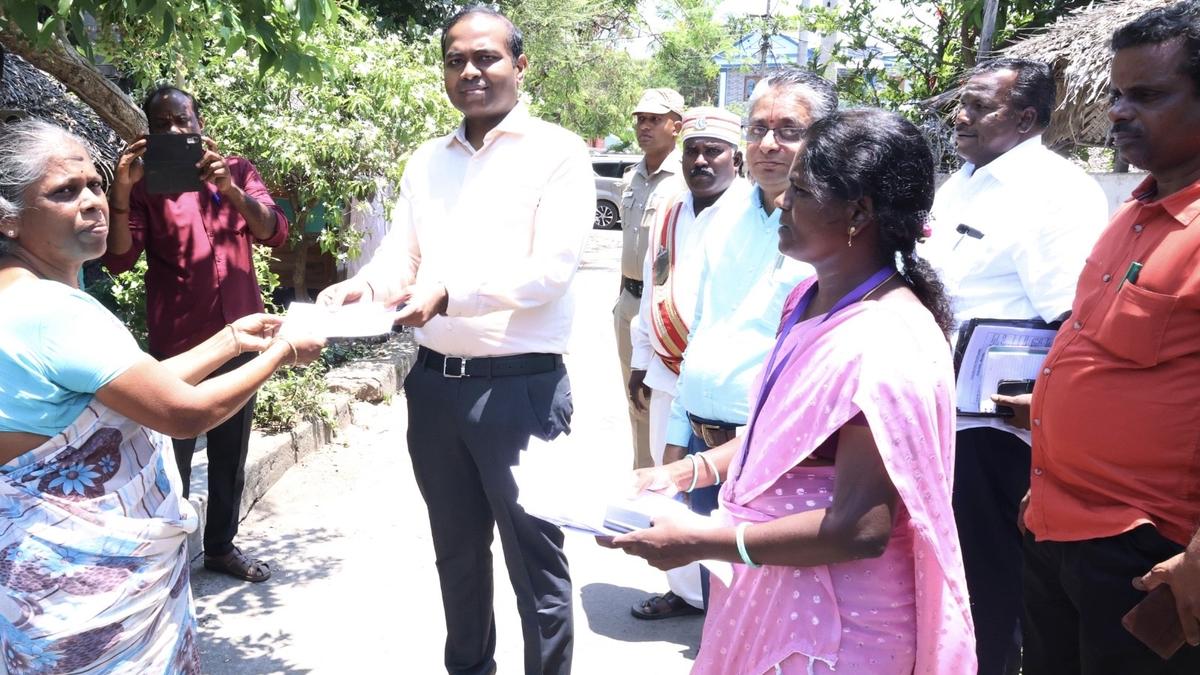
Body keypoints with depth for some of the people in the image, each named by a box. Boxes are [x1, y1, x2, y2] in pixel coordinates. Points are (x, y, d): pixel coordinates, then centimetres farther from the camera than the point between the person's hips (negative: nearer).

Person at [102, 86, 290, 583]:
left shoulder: (237, 171, 7)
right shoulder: (144, 185, 1)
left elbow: (274, 233, -8)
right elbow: (119, 259, -11)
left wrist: (230, 189, -25)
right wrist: (121, 191, -26)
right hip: (177, 343, -3)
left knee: (231, 452, 13)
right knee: (174, 453, 0)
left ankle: (221, 546, 27)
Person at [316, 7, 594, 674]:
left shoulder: (558, 153, -6)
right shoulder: (427, 162, 13)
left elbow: (551, 268, -17)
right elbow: (401, 256, 10)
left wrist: (450, 293, -27)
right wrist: (363, 287, -12)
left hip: (521, 387, -6)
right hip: (435, 384, 6)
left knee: (534, 557, 6)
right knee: (457, 550, 21)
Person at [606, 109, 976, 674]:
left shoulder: (885, 344, -26)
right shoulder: (809, 300, 2)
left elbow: (860, 529, -27)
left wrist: (698, 542, -23)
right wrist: (687, 471, 4)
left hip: (832, 628, -8)